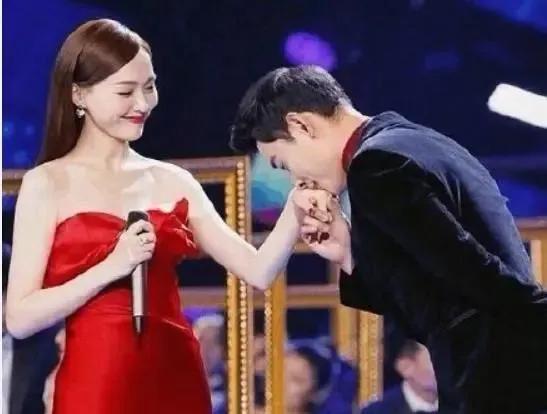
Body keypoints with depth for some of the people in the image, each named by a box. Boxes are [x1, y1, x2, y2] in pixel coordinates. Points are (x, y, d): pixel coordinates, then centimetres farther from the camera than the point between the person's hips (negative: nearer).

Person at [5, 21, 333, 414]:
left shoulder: (173, 181, 8)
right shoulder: (47, 184, -3)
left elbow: (258, 271, 3)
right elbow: (20, 318, -8)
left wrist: (295, 211, -13)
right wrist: (110, 267, -17)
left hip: (178, 380, 4)